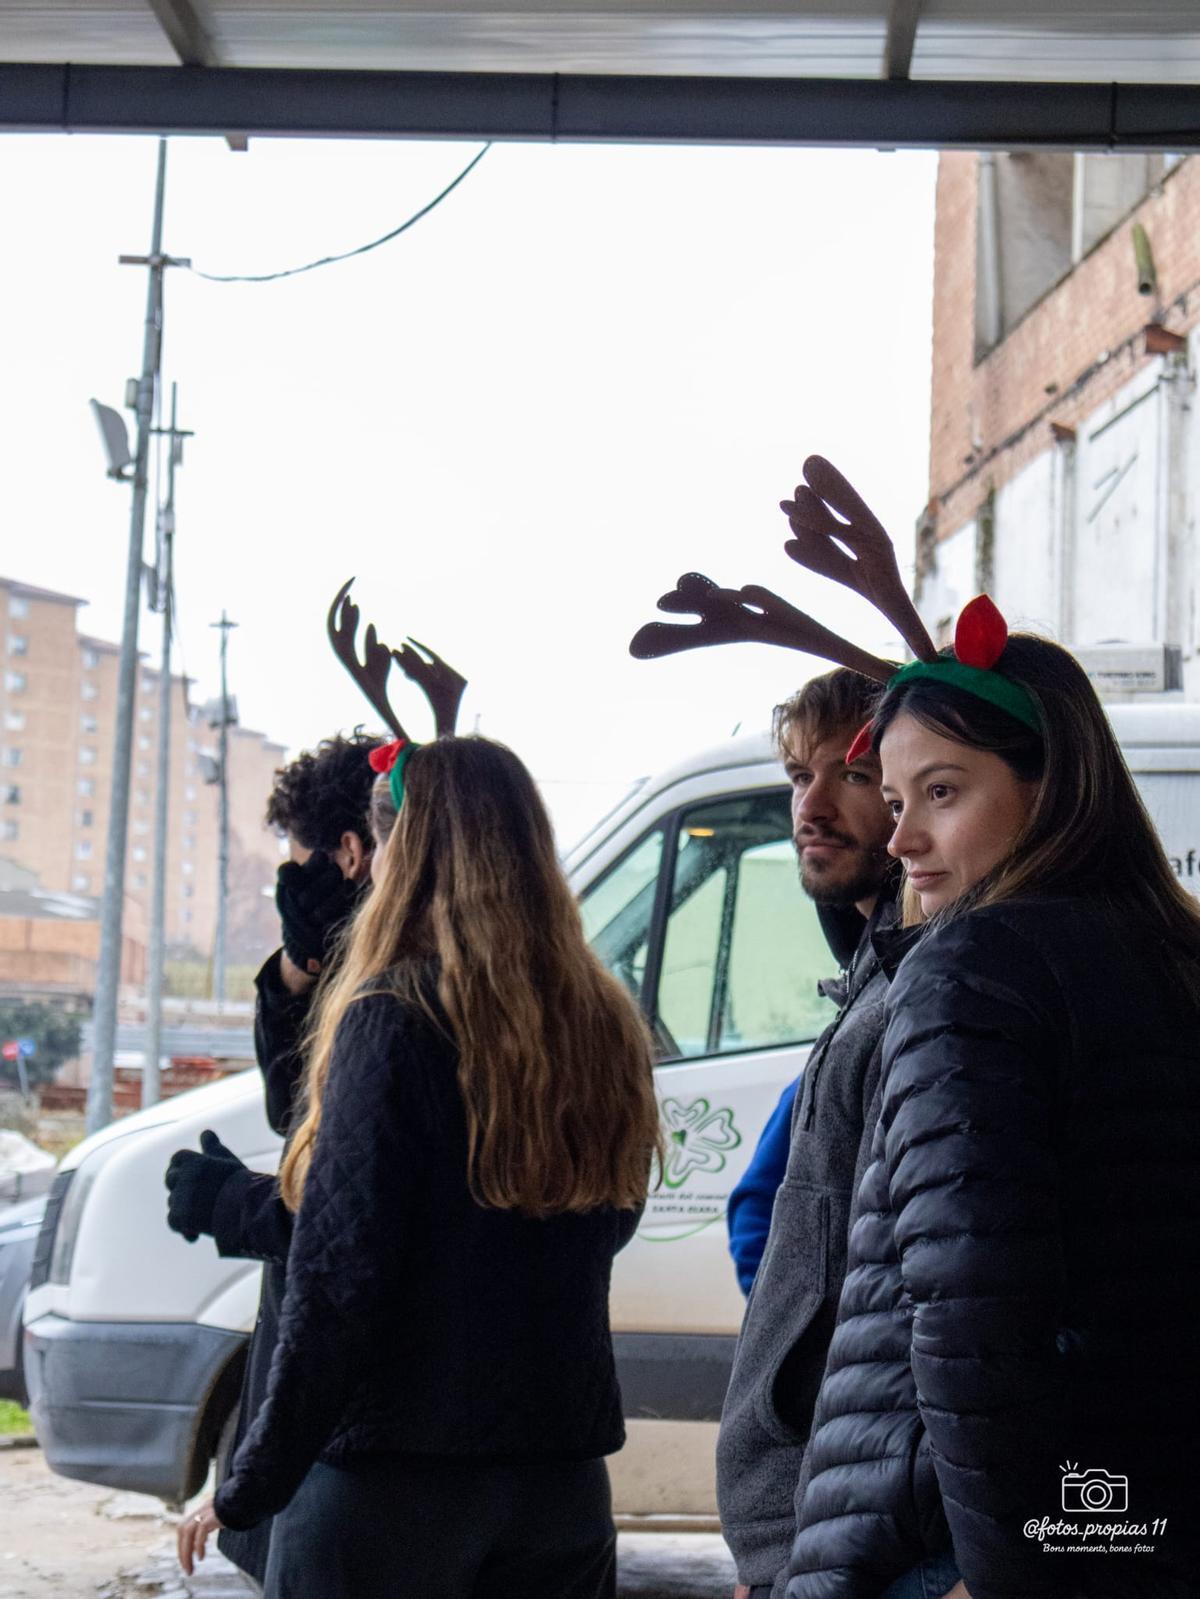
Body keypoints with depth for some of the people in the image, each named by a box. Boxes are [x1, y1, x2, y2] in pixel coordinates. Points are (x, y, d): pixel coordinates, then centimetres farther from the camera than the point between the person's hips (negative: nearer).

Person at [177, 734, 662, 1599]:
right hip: (563, 1485, 5)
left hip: (389, 1480, -5)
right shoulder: (608, 1027, 3)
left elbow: (338, 1277, -16)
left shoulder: (394, 1017, -14)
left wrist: (249, 1489, -9)